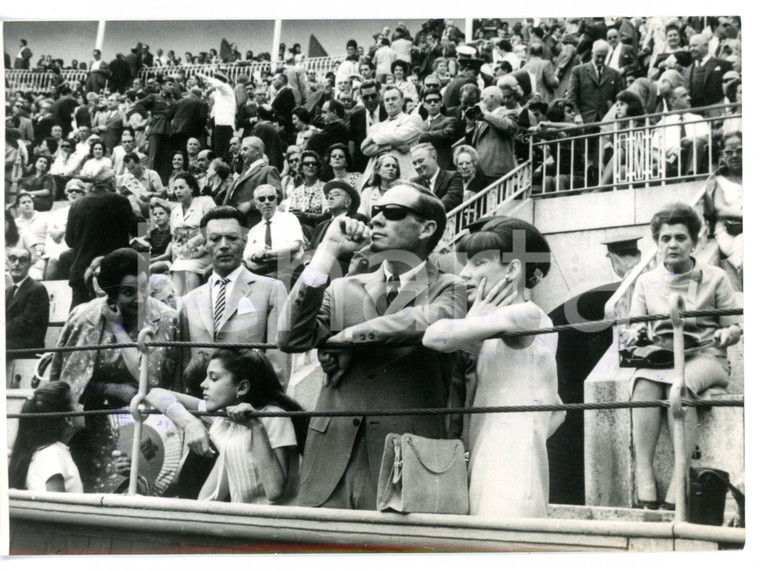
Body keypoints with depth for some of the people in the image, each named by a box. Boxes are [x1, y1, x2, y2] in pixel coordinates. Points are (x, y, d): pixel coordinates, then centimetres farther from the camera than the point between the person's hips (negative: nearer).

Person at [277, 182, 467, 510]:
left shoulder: (446, 289, 8)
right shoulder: (343, 290, 15)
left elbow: (434, 321, -16)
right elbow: (291, 340, -1)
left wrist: (349, 336, -8)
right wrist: (328, 252, -1)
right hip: (333, 460, 2)